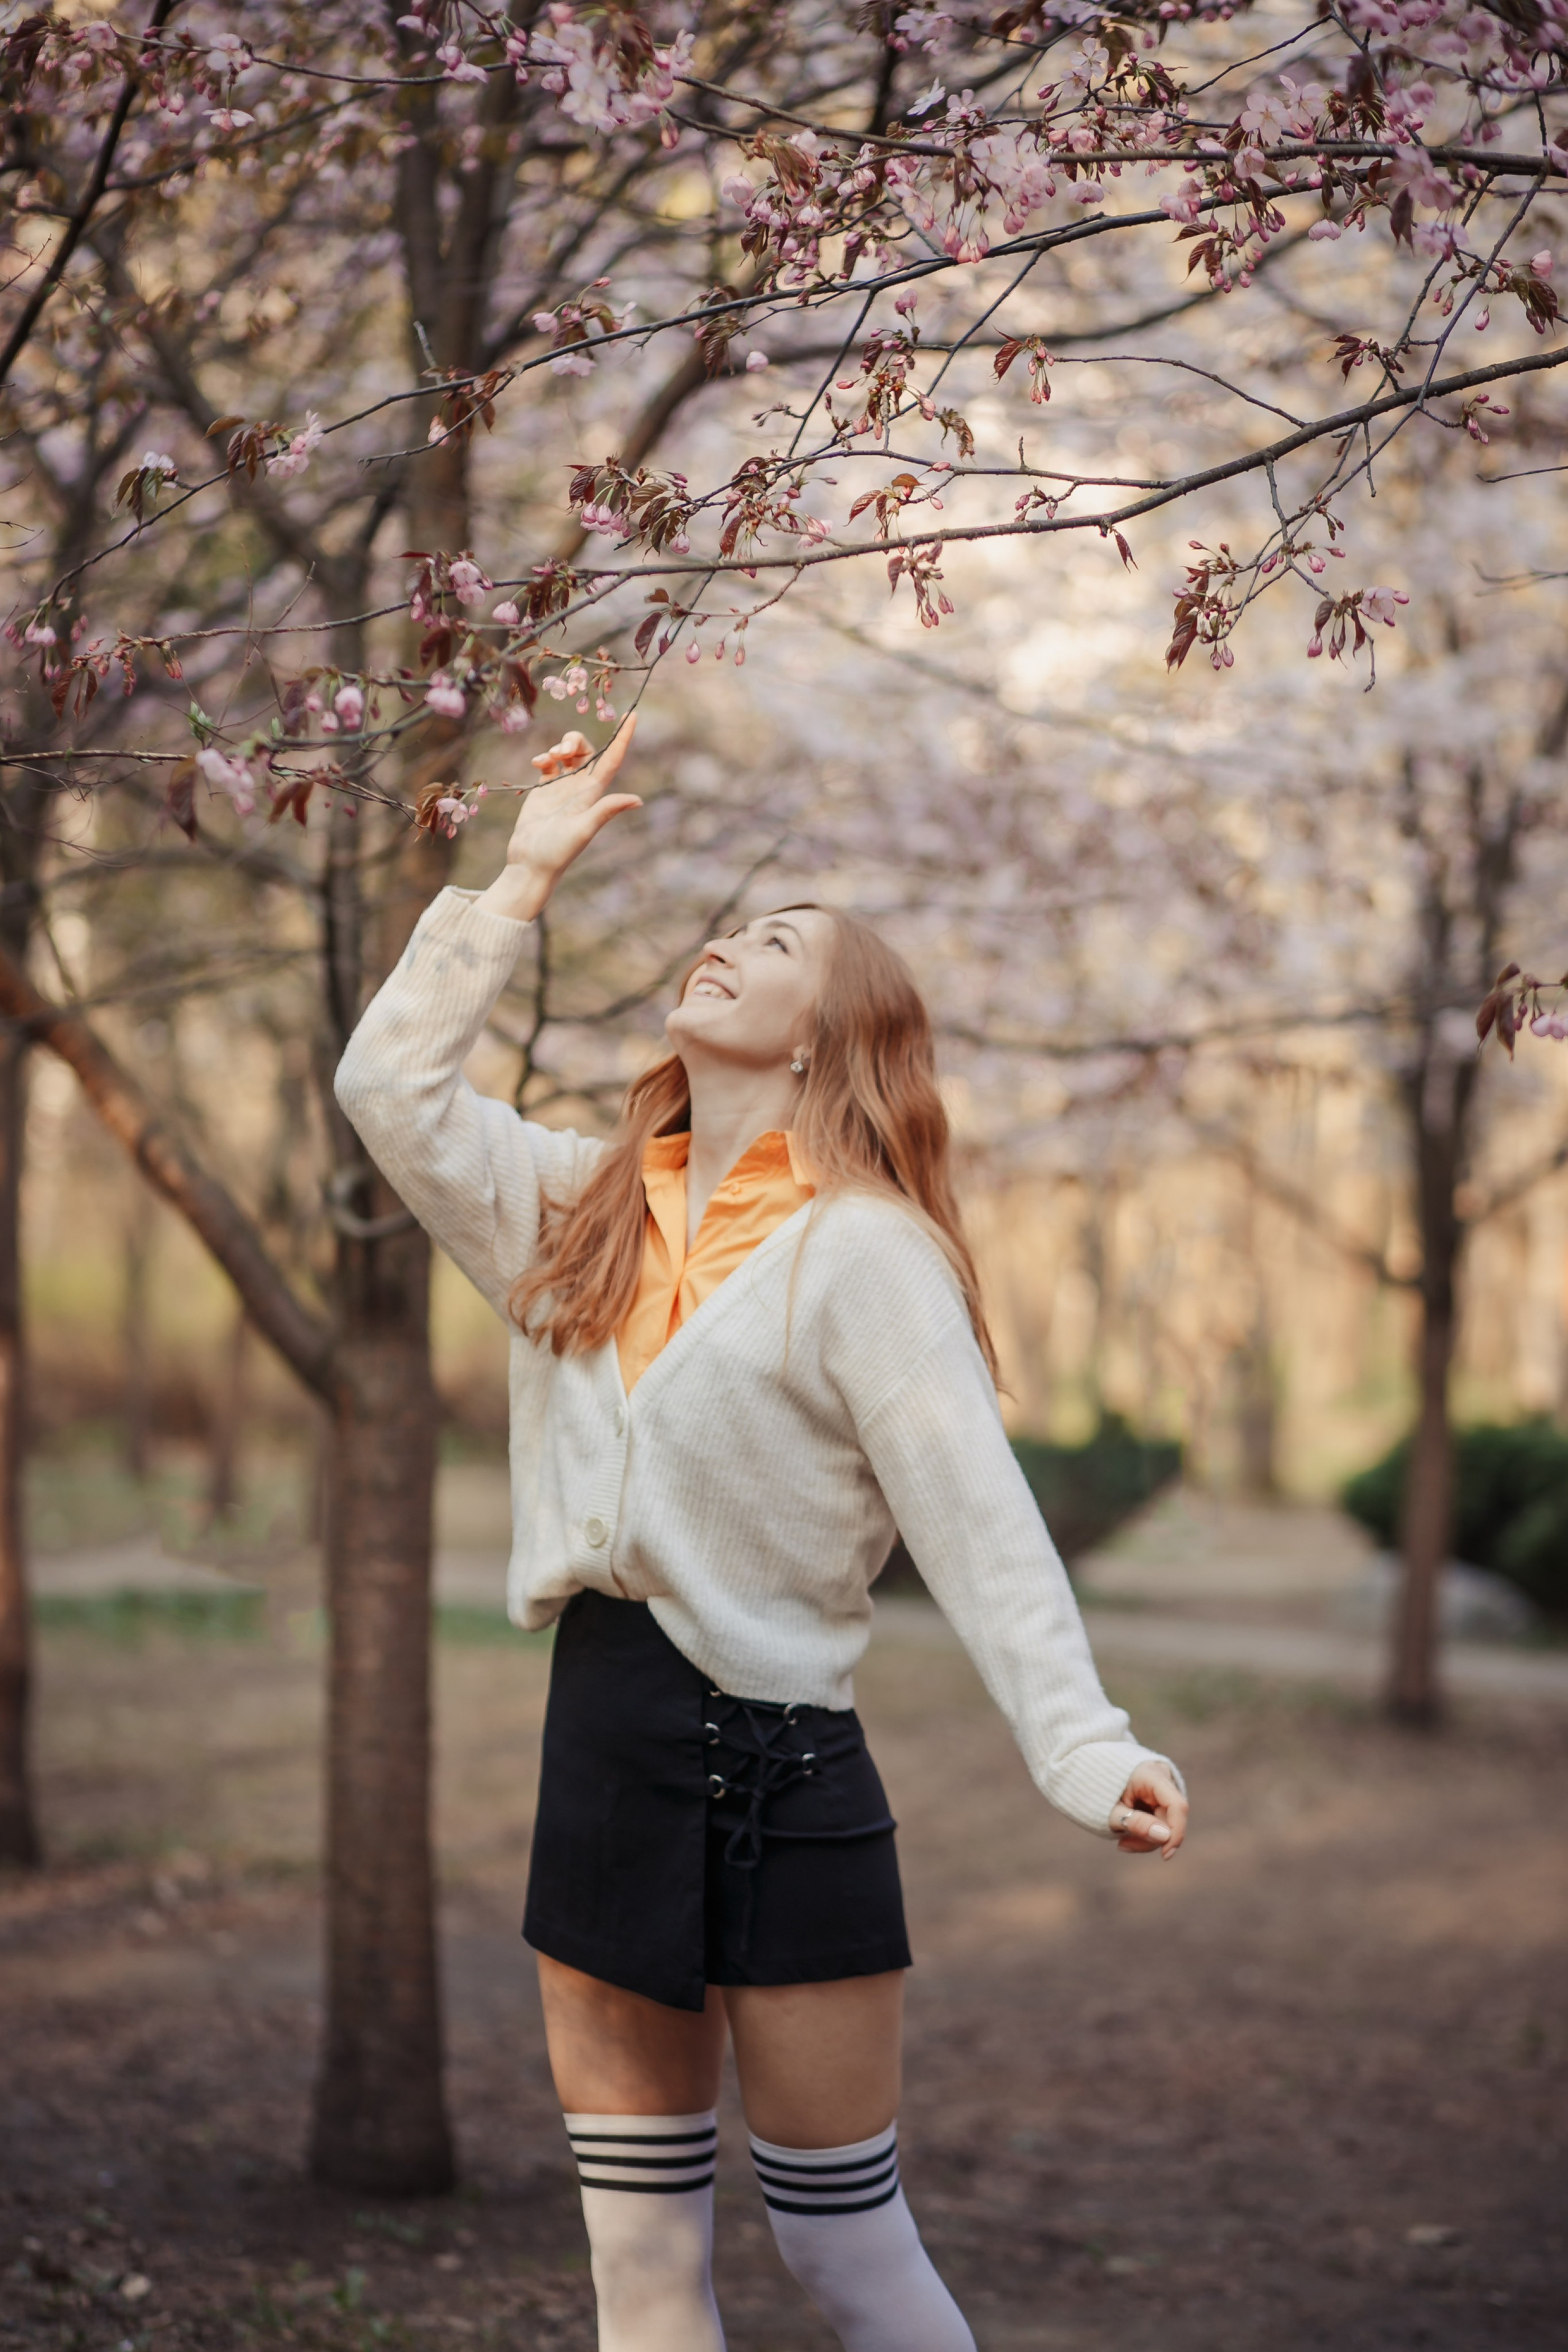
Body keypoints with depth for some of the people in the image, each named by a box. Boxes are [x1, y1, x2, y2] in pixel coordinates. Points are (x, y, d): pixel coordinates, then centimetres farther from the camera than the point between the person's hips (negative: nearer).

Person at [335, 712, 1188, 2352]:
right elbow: (391, 1086, 11)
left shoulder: (860, 1250, -8)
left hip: (776, 1765, -6)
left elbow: (976, 1516, -15)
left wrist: (1082, 1748, -28)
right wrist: (523, 874, 12)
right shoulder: (586, 1208, 13)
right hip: (599, 1744, 6)